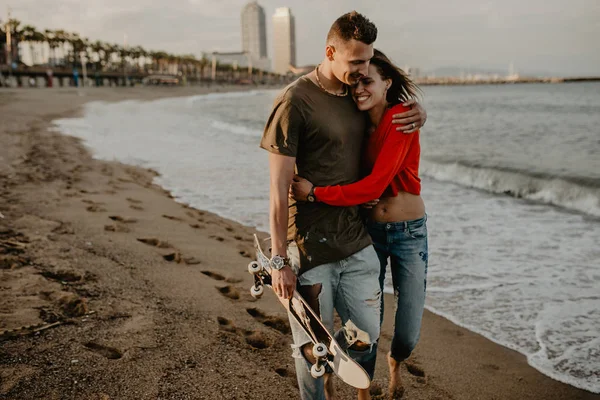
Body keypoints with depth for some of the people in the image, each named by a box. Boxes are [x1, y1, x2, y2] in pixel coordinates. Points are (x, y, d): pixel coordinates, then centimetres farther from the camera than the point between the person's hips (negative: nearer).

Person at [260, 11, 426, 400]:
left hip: (357, 243, 6)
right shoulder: (296, 101, -12)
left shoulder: (359, 94, 7)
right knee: (314, 350, 6)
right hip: (309, 249, -6)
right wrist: (279, 260, -15)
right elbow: (279, 188, -14)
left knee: (367, 337, 13)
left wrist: (418, 113, 3)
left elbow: (397, 102, 29)